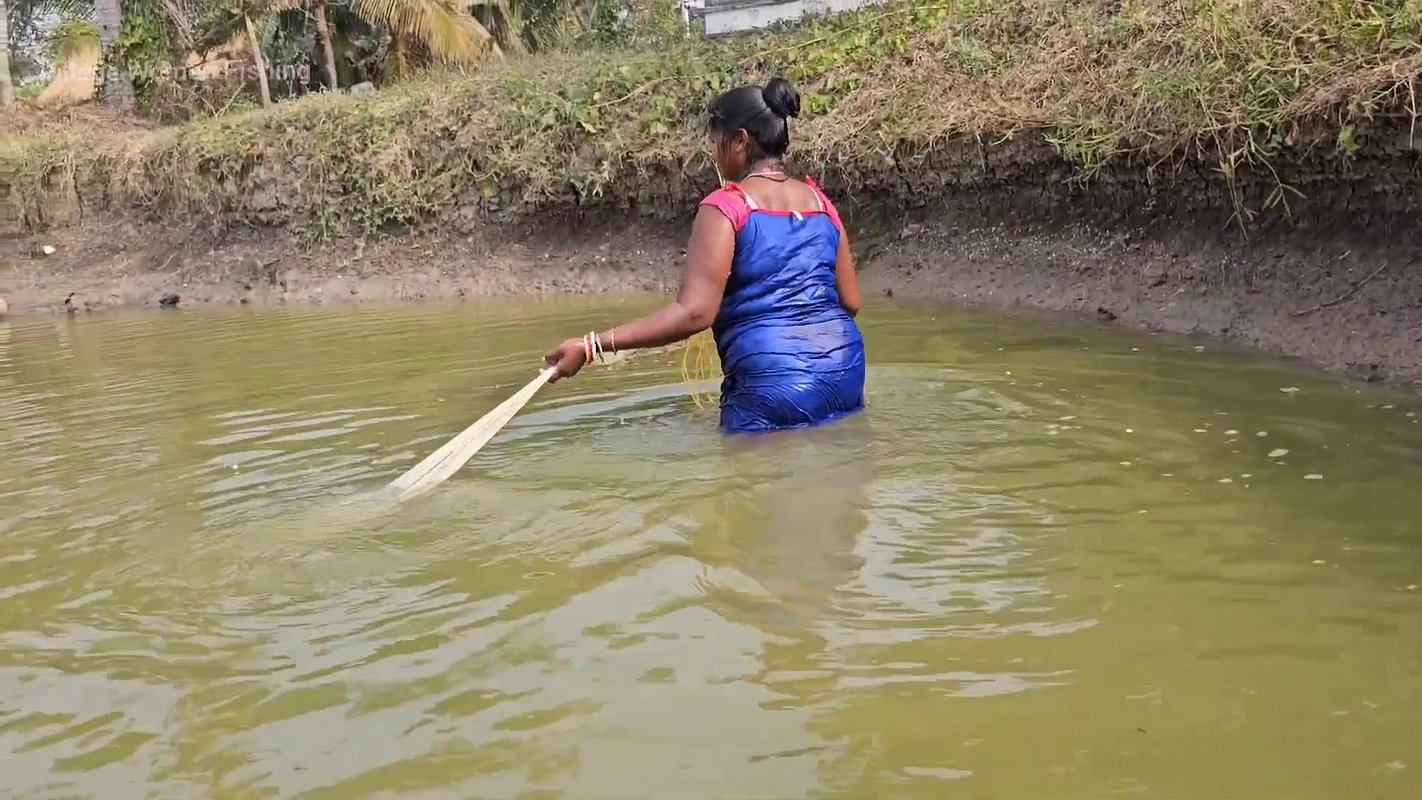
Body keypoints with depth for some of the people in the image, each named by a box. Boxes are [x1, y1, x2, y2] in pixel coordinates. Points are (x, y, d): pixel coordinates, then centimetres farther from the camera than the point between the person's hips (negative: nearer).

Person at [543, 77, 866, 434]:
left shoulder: (725, 207, -10)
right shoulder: (821, 202, 9)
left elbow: (695, 312, -19)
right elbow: (851, 302, 11)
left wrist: (591, 346, -20)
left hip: (773, 387, -6)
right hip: (845, 373, 6)